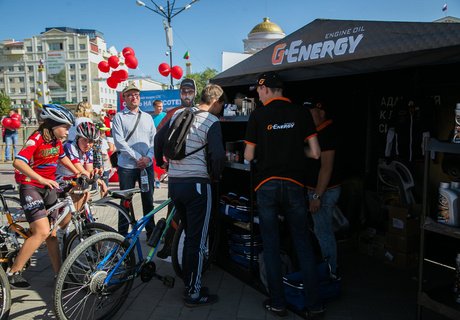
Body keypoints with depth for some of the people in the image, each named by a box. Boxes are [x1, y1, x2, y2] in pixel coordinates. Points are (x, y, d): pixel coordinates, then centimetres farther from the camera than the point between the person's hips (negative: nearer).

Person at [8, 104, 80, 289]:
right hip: (30, 187, -7)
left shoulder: (56, 140, 5)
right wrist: (42, 179, -39)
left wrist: (77, 172, 18)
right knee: (42, 232, -18)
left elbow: (62, 157, 26)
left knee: (52, 233, 7)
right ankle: (13, 274, -4)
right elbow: (18, 162, -31)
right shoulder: (37, 138, -18)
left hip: (48, 187, 8)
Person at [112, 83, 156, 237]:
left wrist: (148, 157, -9)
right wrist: (137, 157, -14)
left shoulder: (147, 117, 12)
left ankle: (151, 232, 23)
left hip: (147, 165, 4)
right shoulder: (119, 117, -1)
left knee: (148, 200, 10)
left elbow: (154, 140, 8)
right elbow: (119, 142, -9)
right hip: (127, 166, -3)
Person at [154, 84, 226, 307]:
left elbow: (159, 138, 17)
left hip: (174, 182, 7)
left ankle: (188, 282, 31)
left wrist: (160, 161, 33)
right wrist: (215, 175, -1)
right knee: (198, 240, 3)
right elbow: (218, 155, -20)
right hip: (197, 184, -7)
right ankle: (194, 293, 11)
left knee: (189, 235, 21)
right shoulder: (212, 122, -10)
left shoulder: (178, 114, 10)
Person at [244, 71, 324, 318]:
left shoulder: (258, 115, -2)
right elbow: (315, 153, 0)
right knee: (303, 244, 10)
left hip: (266, 185, -1)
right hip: (294, 184, 1)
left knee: (271, 245, 9)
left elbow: (249, 156, 0)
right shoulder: (301, 113, 1)